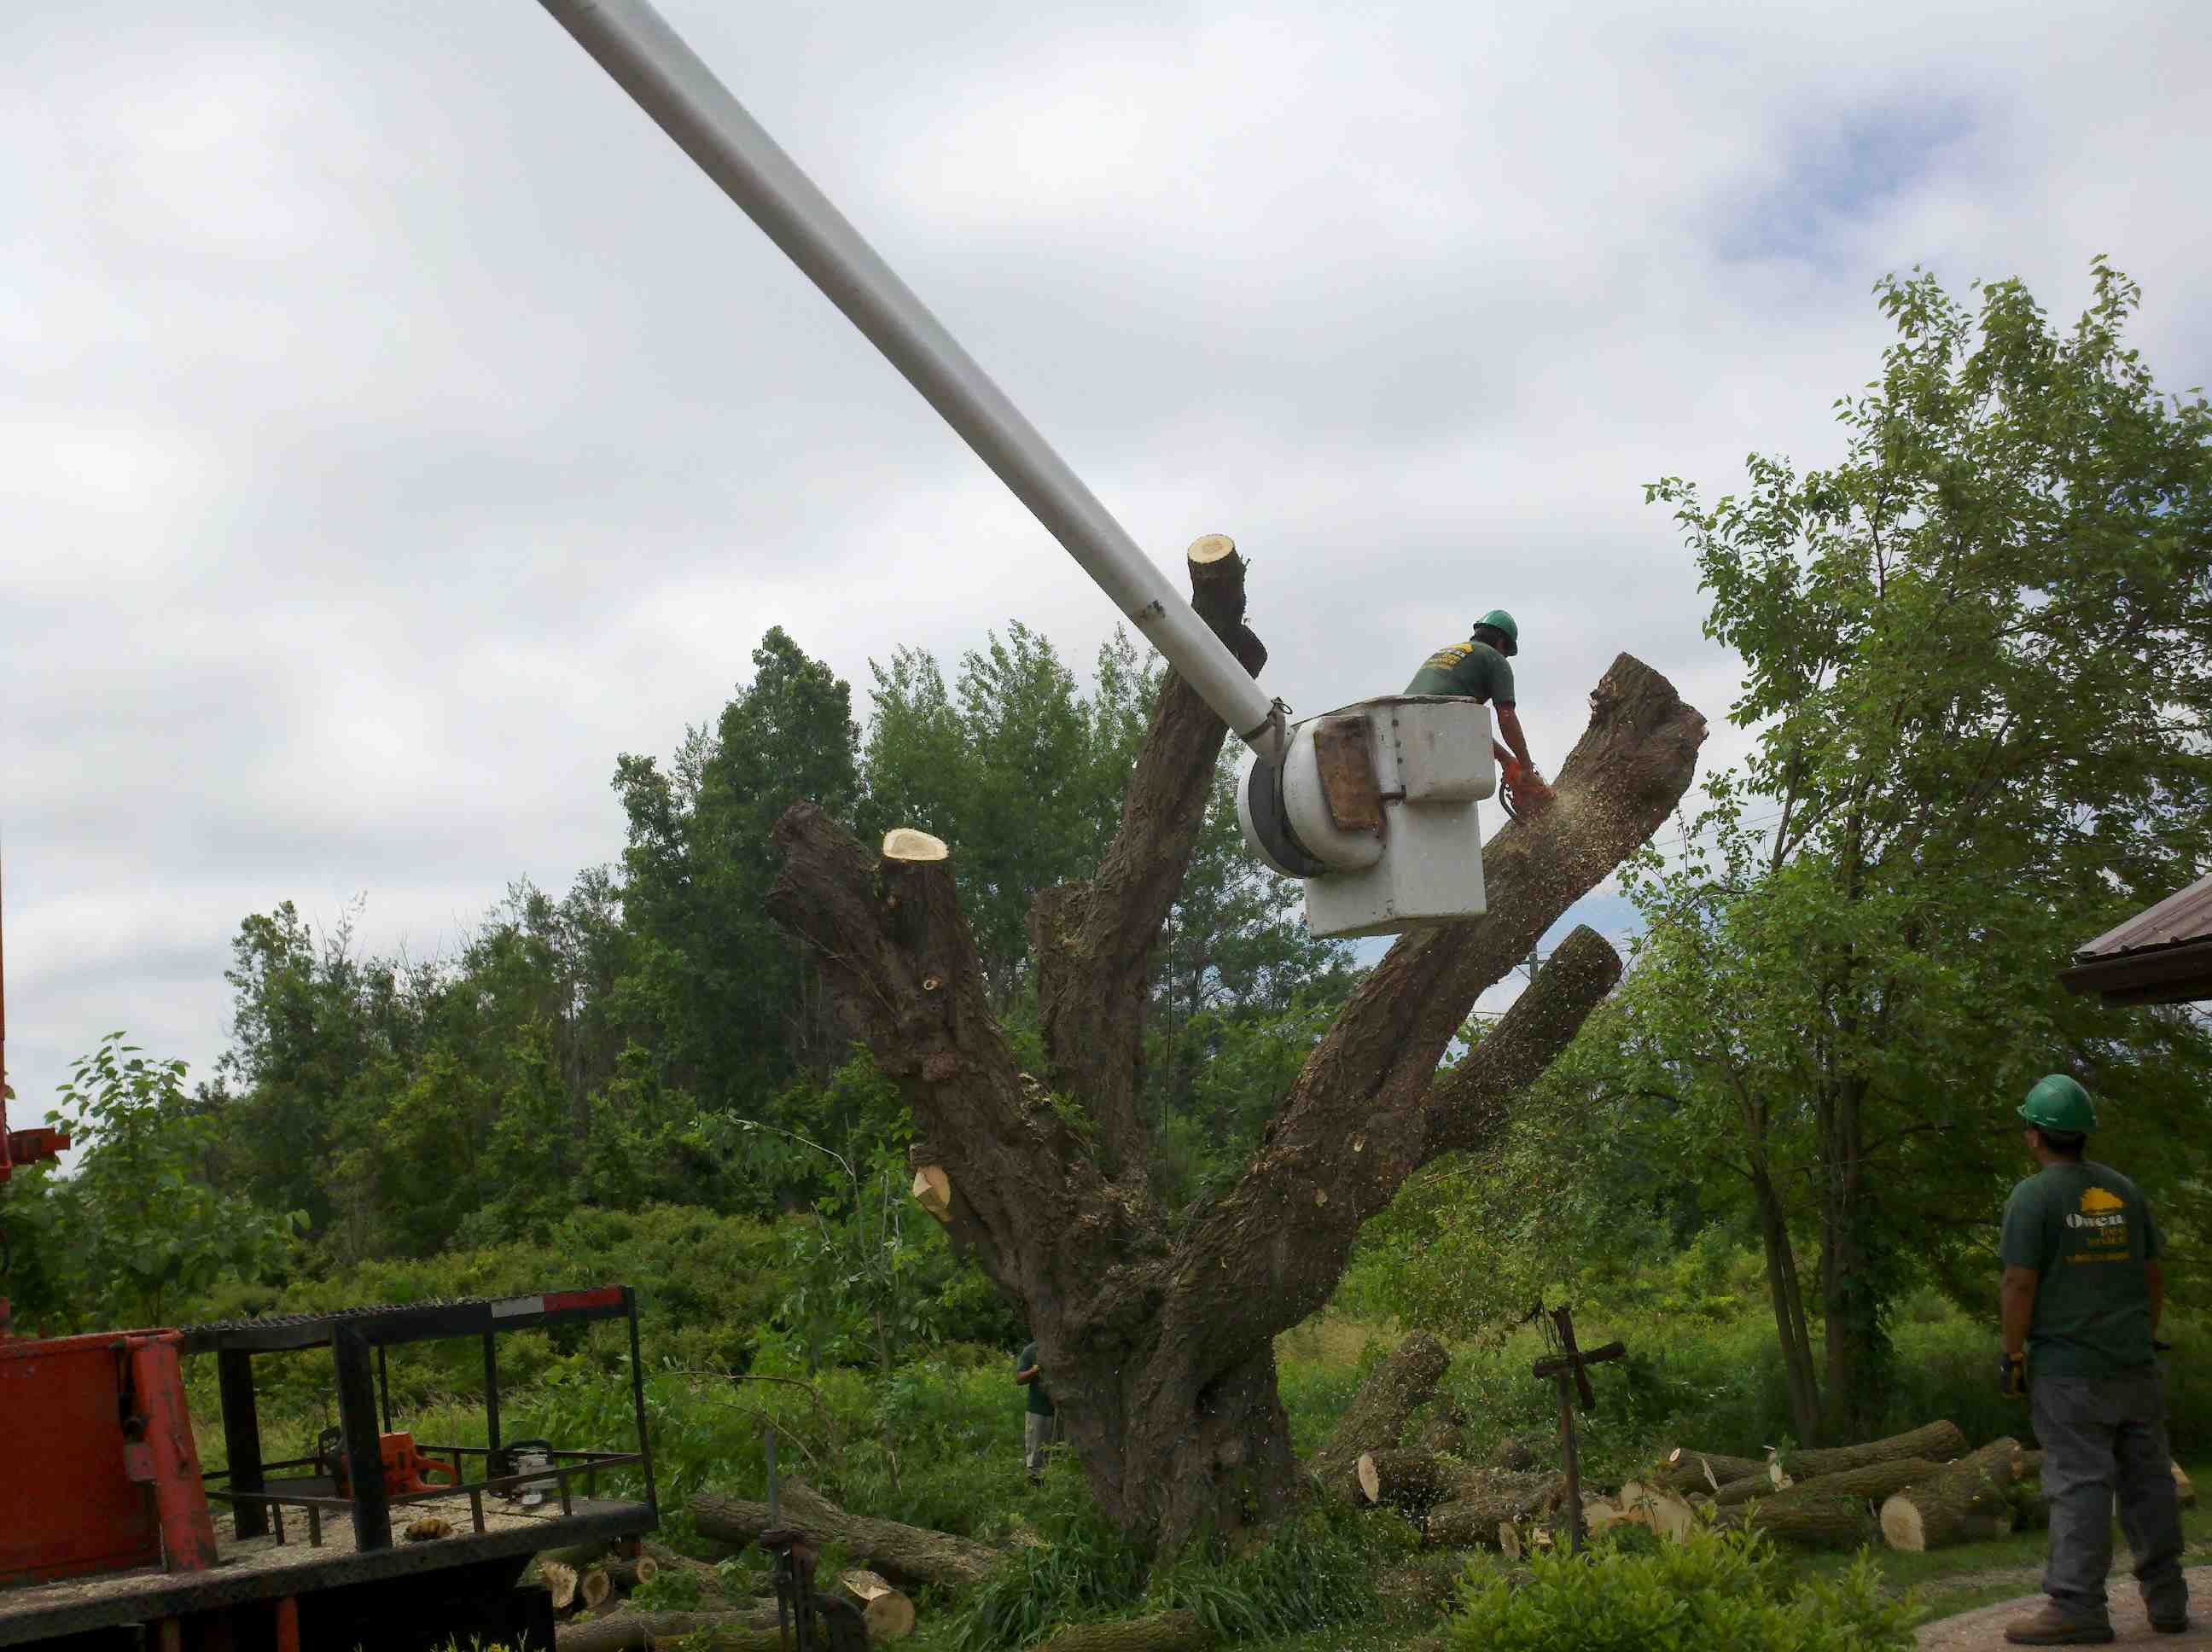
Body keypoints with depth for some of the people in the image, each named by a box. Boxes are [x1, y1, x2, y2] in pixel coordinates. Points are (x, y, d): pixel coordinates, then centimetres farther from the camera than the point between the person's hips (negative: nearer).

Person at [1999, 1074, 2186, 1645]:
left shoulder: (2032, 1196, -10)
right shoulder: (2124, 1190, 9)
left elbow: (2020, 1285, -13)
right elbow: (2153, 1277, 13)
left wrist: (2013, 1357, -4)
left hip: (2068, 1369, -6)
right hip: (2136, 1366, 6)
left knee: (2079, 1483, -6)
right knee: (2147, 1480, 11)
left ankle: (2076, 1607, -6)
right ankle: (2166, 1600, 17)